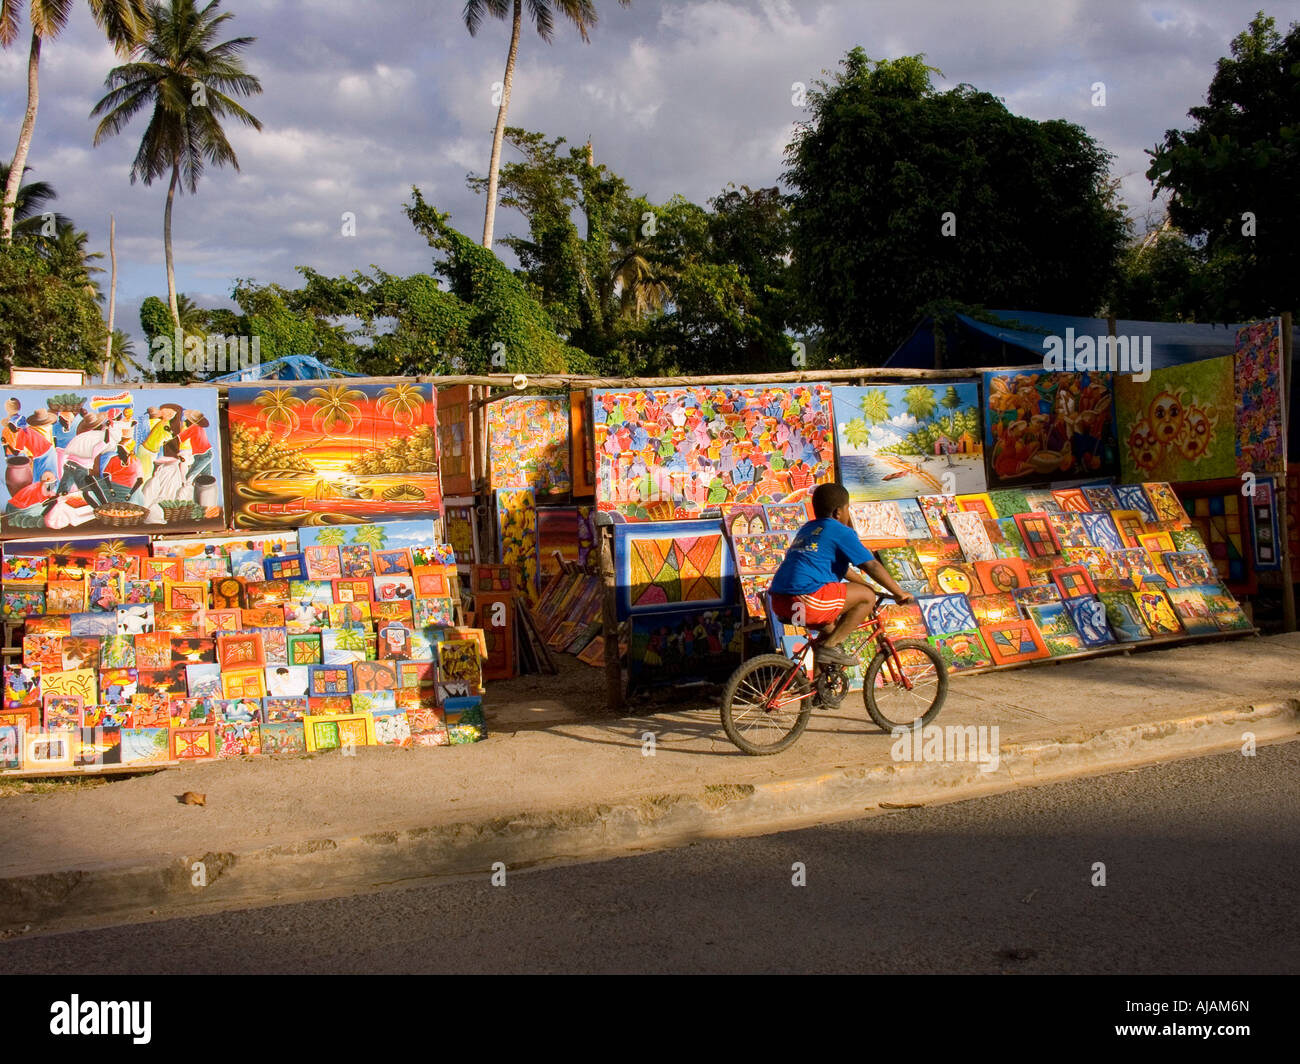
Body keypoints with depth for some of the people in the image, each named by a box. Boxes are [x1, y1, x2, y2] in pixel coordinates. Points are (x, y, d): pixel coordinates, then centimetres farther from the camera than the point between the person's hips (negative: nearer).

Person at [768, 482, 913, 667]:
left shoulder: (807, 529, 28)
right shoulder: (841, 531, 2)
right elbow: (872, 566, 0)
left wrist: (866, 584, 44)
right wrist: (900, 593, 10)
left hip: (779, 603, 10)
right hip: (805, 599, -10)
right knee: (867, 597, 1)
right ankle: (829, 645, -2)